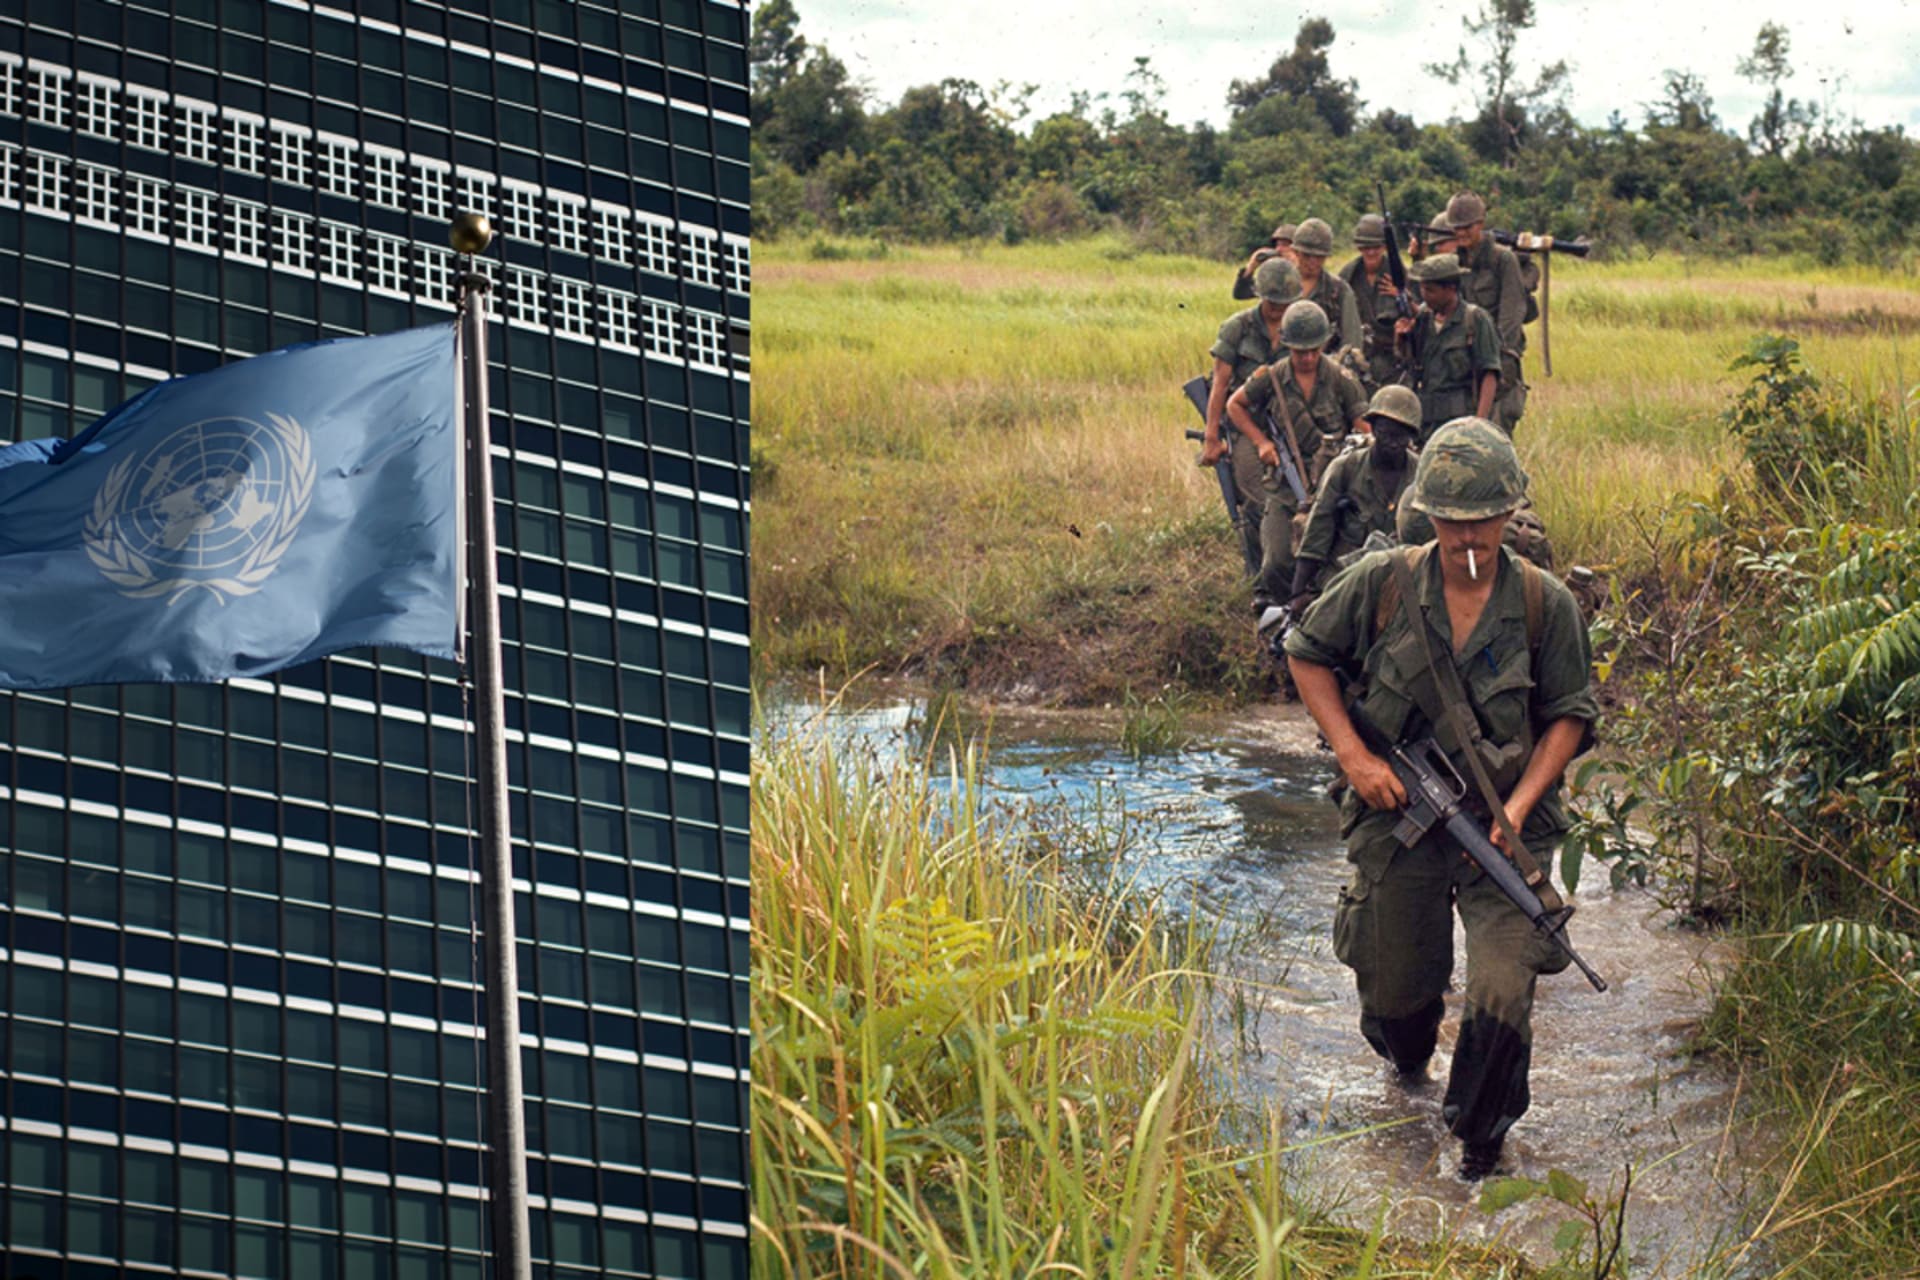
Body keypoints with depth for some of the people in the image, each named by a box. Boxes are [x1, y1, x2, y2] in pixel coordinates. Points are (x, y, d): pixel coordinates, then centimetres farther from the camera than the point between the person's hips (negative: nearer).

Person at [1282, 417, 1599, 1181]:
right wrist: (1352, 754, -4)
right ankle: (1406, 1064, 52)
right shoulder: (1382, 584, -7)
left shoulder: (1545, 603, -6)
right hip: (1398, 815, 1)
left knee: (1501, 998, -16)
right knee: (1397, 994, 13)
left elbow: (1570, 715, 3)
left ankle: (1481, 1139, 10)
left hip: (1503, 828, -1)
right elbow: (1307, 655, 7)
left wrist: (1520, 805, -10)